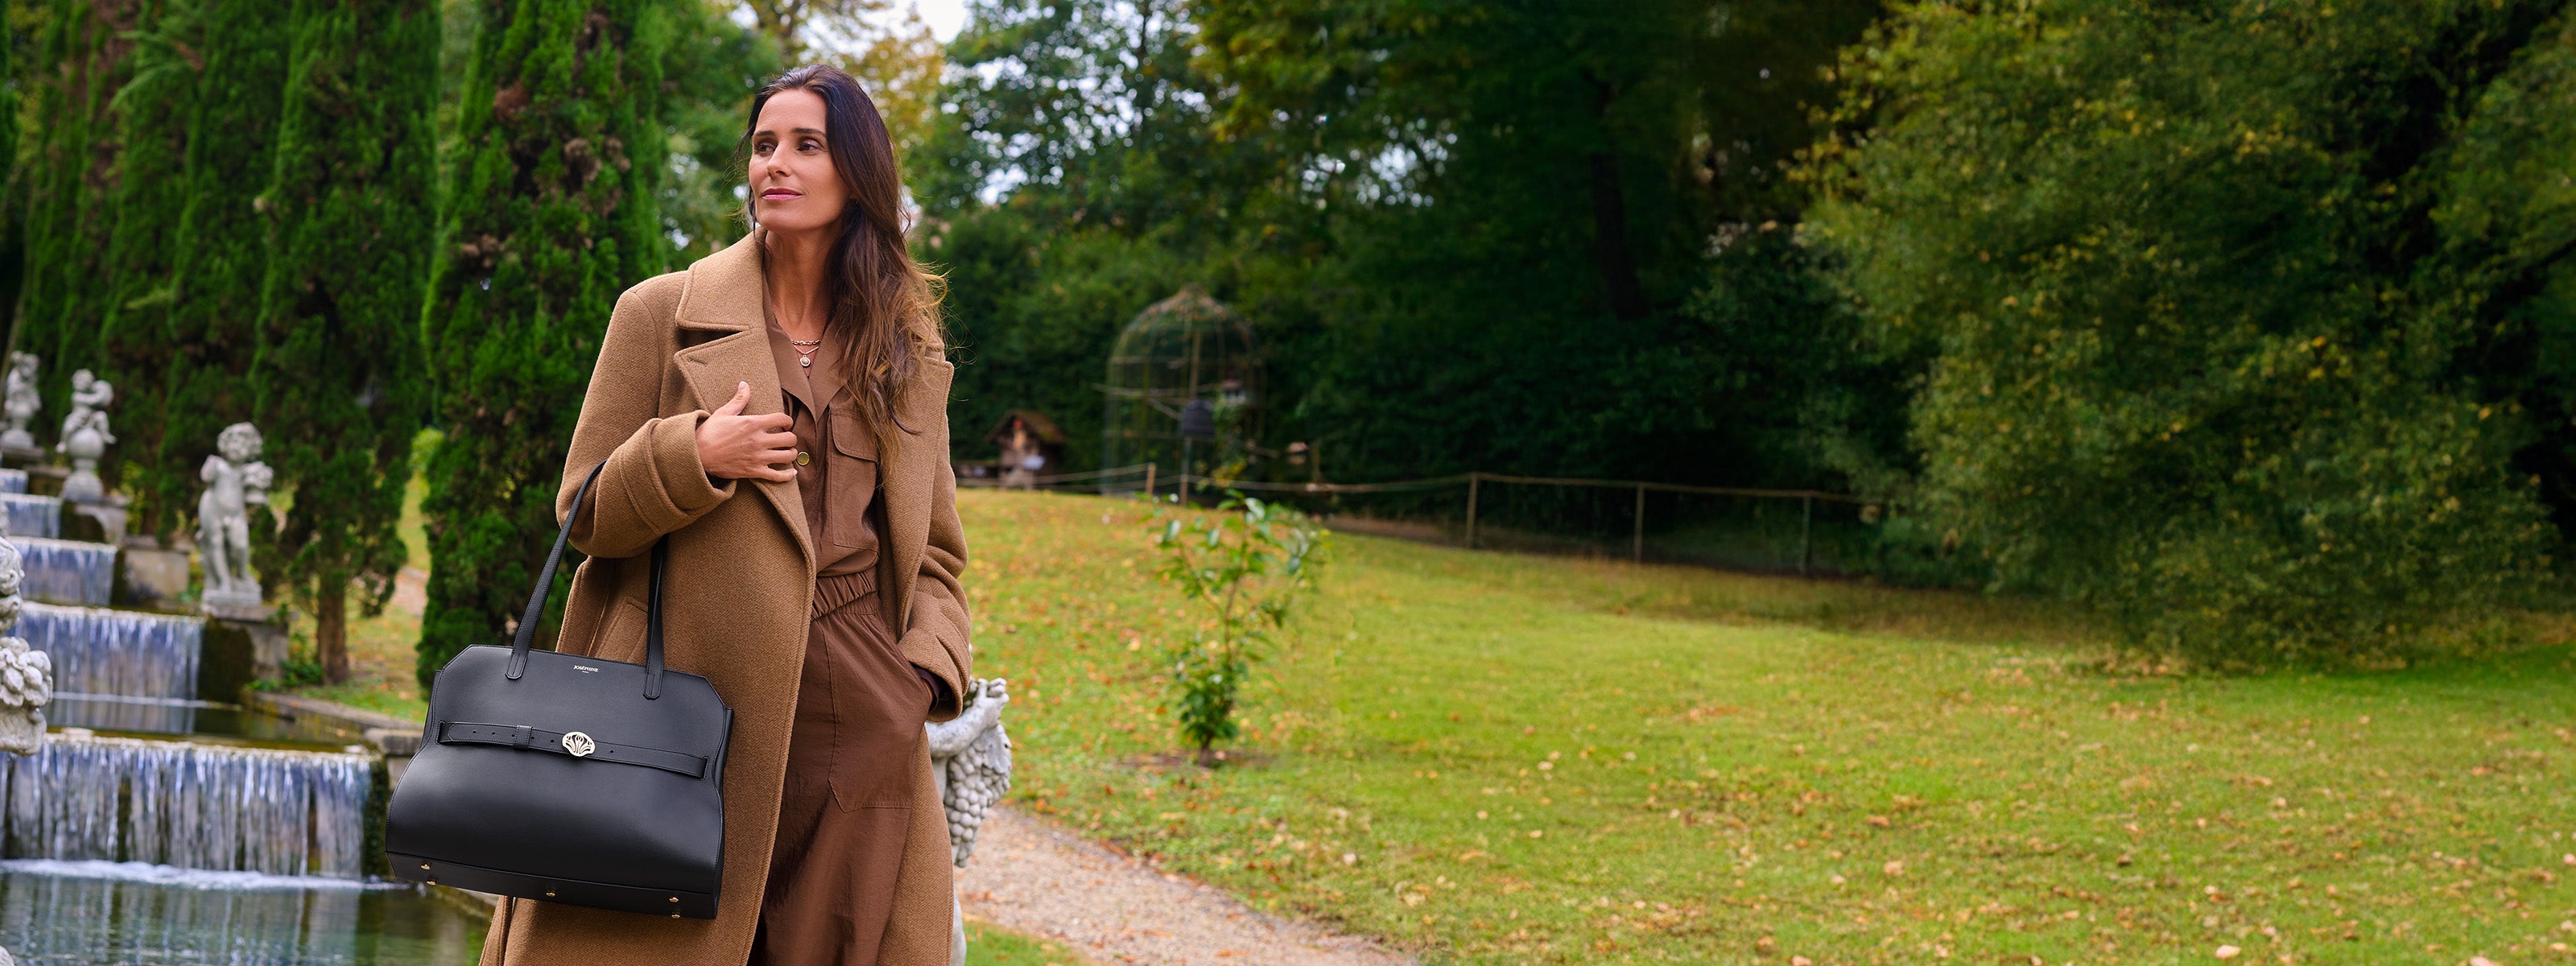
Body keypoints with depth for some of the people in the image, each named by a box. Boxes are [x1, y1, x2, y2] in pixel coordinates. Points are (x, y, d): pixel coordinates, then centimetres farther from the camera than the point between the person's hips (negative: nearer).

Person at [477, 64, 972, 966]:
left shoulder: (911, 355, 15)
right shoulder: (662, 314, 6)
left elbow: (934, 550, 19)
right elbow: (585, 516, 5)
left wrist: (926, 672, 1)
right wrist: (694, 456, -12)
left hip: (862, 723, 2)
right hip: (699, 699, -2)